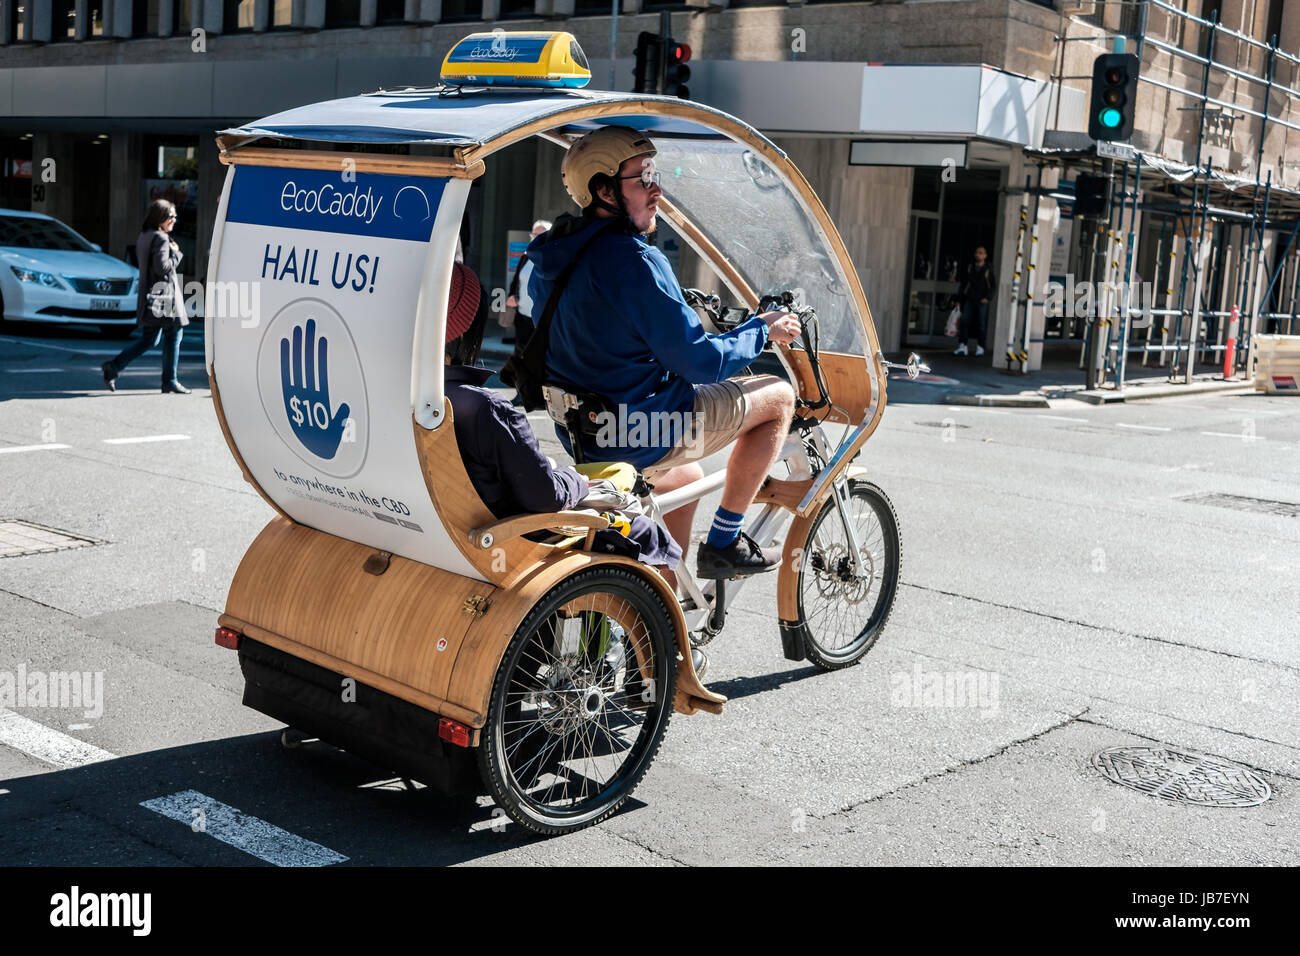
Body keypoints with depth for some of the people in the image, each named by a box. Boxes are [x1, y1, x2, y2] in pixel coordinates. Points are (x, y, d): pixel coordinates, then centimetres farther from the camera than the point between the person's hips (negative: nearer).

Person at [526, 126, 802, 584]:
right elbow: (702, 361, -20)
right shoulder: (633, 260, -22)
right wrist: (762, 329, -3)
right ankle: (724, 542, 9)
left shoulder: (550, 259, 7)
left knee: (687, 476, 36)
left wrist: (681, 312, 32)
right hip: (641, 429, -9)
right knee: (778, 395, 5)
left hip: (582, 437, 9)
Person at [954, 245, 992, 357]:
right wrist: (959, 300, 8)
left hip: (982, 301, -3)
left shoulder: (988, 269, 1)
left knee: (981, 324, 0)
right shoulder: (969, 267, 9)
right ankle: (962, 346, -2)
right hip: (969, 299, 3)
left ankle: (980, 347, 9)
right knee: (964, 321, -6)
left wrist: (987, 298, -12)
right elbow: (963, 284, 11)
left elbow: (992, 285, 1)